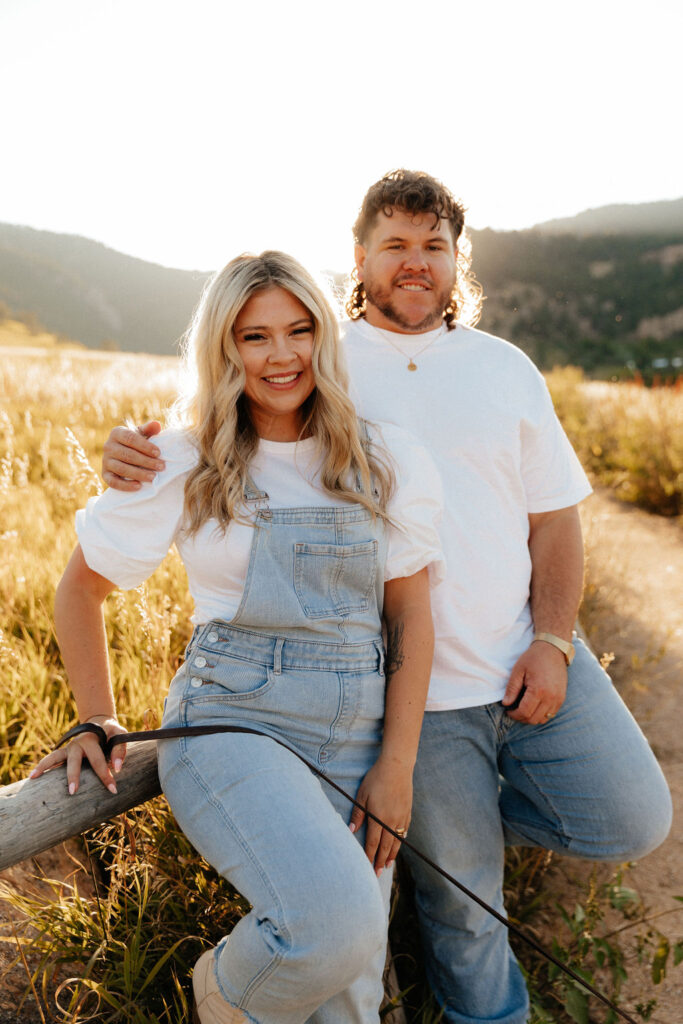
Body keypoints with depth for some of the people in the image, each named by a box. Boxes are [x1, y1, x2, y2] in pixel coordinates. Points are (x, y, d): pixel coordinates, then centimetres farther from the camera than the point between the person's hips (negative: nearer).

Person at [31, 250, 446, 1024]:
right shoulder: (184, 466, -1)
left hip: (356, 740, 3)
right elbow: (81, 586, 10)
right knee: (337, 923, -27)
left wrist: (396, 769, -2)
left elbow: (411, 615, 3)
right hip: (230, 722, -3)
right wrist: (97, 722, 8)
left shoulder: (383, 461, 4)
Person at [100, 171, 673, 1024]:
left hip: (528, 657, 4)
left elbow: (555, 517, 7)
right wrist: (131, 451, -23)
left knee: (633, 821, 6)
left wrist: (552, 643, -5)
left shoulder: (504, 368, 7)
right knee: (457, 898, 9)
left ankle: (466, 809, 27)